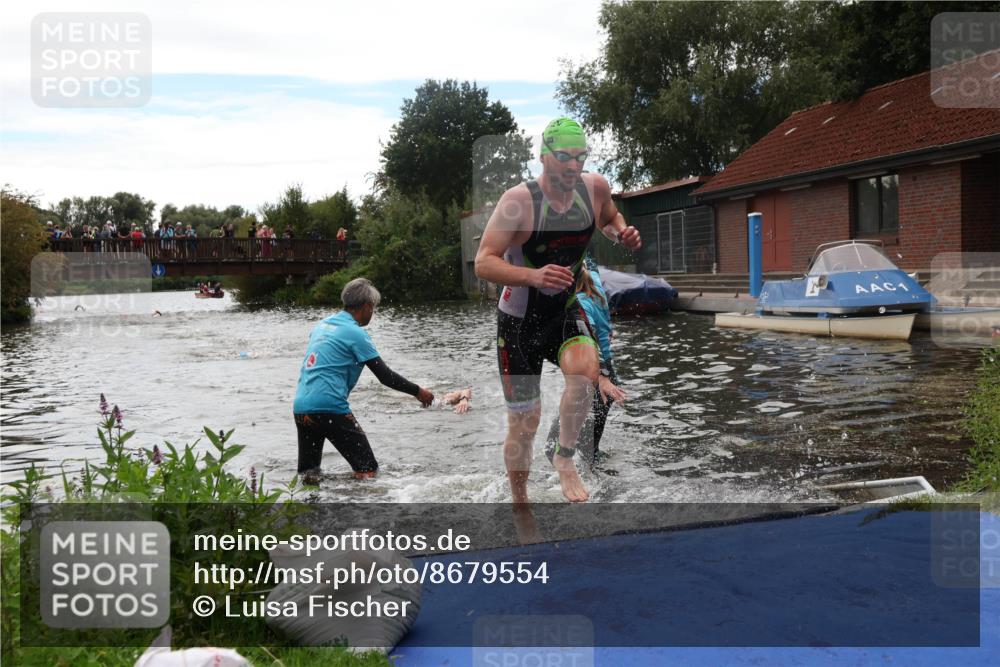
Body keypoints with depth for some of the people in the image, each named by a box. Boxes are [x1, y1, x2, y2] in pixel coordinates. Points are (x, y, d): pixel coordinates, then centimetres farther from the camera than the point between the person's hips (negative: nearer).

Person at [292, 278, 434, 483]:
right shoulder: (355, 333, -5)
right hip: (330, 408, -7)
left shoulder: (322, 325, 16)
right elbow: (386, 376, -6)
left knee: (307, 474, 16)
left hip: (300, 407, 7)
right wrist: (418, 392, 5)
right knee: (369, 471, -2)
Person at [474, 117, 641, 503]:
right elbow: (483, 263, -24)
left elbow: (609, 217, 18)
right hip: (520, 321, -3)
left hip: (566, 312, 3)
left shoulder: (595, 187, -6)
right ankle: (519, 502, 30)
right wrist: (533, 276, -41)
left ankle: (565, 458, -4)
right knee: (524, 422, 5)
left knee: (585, 370, -30)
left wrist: (621, 234, -6)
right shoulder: (519, 201, -21)